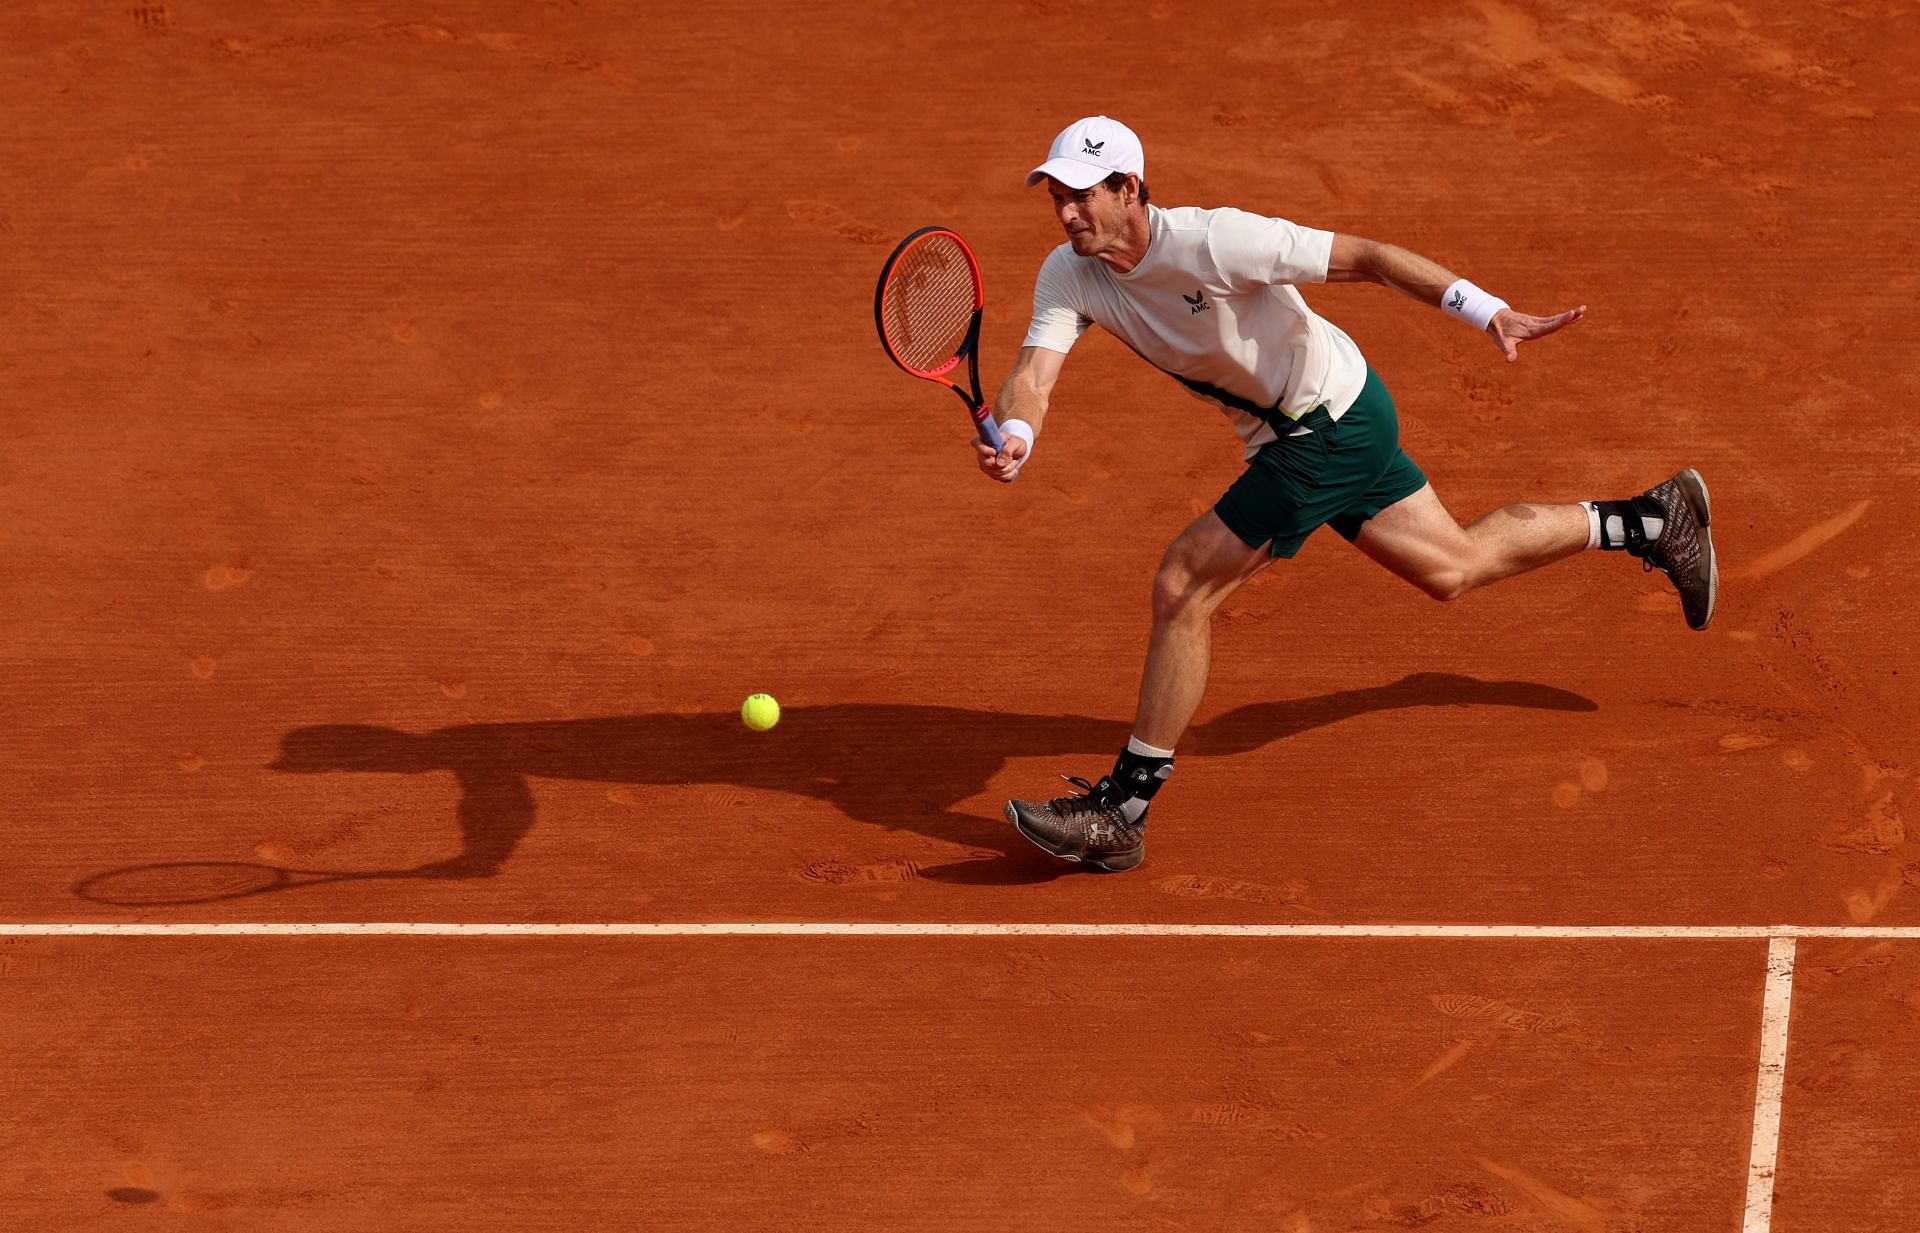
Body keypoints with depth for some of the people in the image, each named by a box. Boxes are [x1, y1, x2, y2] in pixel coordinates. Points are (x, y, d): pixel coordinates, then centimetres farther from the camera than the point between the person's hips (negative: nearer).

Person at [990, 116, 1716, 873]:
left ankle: (1122, 812, -8)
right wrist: (1013, 437, -46)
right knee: (1454, 567, 23)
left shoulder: (1213, 241, -28)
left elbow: (1364, 257, -24)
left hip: (1332, 422, -8)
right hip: (1281, 434, 8)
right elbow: (1034, 375, -22)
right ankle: (1653, 520, 42)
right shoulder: (1069, 276, -10)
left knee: (1182, 587, -16)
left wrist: (1490, 314, -29)